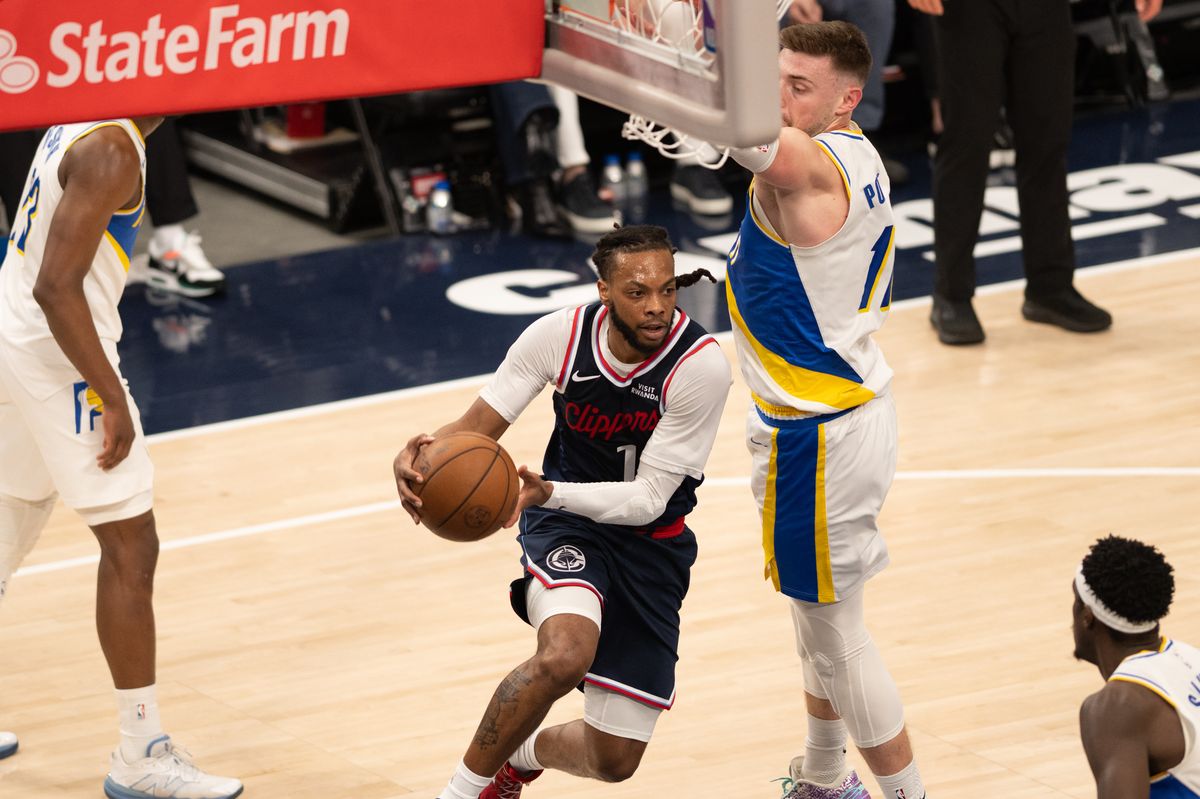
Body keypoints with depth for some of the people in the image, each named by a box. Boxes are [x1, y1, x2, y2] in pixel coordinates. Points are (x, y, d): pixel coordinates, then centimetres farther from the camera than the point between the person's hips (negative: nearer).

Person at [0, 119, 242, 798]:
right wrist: (112, 397, -22)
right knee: (131, 546, -5)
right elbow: (57, 288, -25)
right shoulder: (112, 151, -19)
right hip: (55, 353, -10)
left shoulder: (81, 123, 11)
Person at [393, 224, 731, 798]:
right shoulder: (561, 335, -18)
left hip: (652, 544, 1)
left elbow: (649, 499, -23)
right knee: (564, 655, -36)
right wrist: (418, 457, -34)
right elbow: (478, 426, -11)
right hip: (566, 524, -1)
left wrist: (546, 491, -39)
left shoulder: (700, 364, -24)